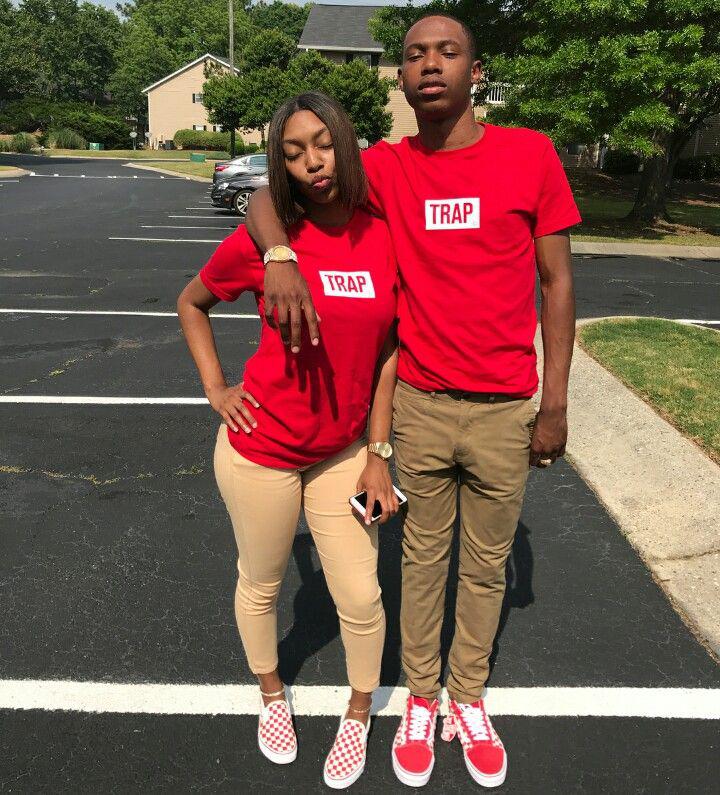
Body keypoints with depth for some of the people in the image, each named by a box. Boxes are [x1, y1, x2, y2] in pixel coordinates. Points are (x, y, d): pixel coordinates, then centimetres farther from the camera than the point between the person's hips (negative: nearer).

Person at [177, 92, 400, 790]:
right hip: (263, 447, -1)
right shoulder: (261, 240, -11)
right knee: (260, 585, 17)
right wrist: (216, 388, -2)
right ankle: (272, 696, 47)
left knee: (360, 599, 6)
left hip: (344, 451, 2)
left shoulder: (386, 238, -6)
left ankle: (358, 713, 37)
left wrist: (377, 453, -1)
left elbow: (388, 352, 0)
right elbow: (190, 302, 7)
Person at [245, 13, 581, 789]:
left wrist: (555, 402, -3)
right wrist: (279, 258, -23)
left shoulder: (531, 154, -4)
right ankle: (420, 698, 37)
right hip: (420, 404, 1)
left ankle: (469, 700, 38)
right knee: (423, 557, 15)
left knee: (486, 565, 15)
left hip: (505, 410, 0)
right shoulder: (385, 168, -1)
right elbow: (265, 200, 1)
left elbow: (556, 283, 0)